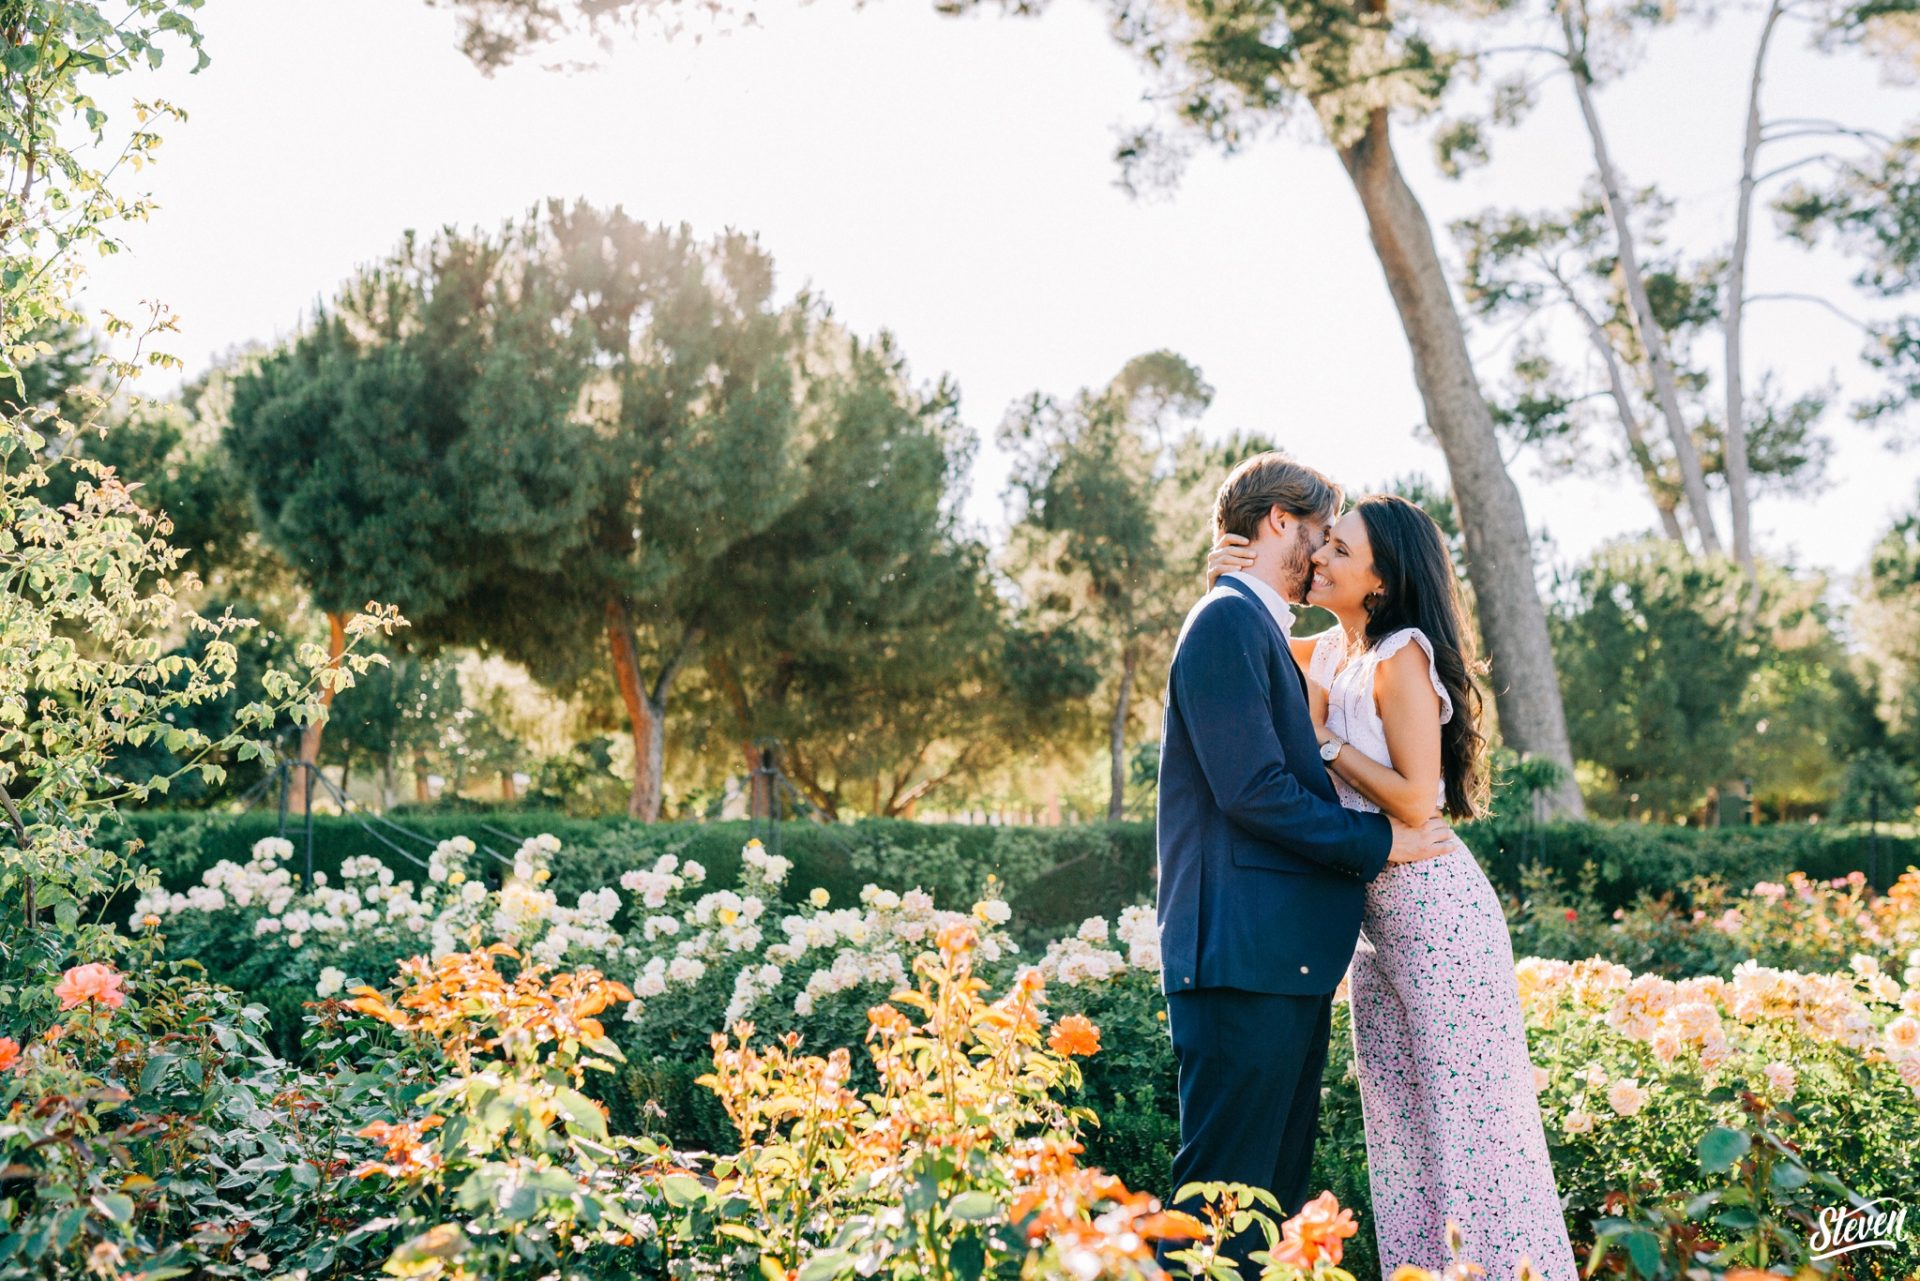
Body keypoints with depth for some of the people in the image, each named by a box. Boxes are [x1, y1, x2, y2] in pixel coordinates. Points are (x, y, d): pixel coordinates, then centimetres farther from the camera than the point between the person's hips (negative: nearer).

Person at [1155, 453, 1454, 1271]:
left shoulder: (1263, 630, 22)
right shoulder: (1229, 622, -10)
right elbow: (1253, 790, -18)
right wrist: (1380, 841, -9)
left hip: (1287, 957, 11)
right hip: (1244, 954, -11)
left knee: (1276, 1192, 14)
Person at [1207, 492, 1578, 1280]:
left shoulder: (1402, 657, -15)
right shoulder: (1327, 654, 8)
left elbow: (1417, 802, -20)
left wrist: (1324, 736, -16)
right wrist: (1223, 577, 2)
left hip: (1437, 910, -9)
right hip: (1375, 912, 9)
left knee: (1466, 1114, -2)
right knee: (1399, 1126, 14)